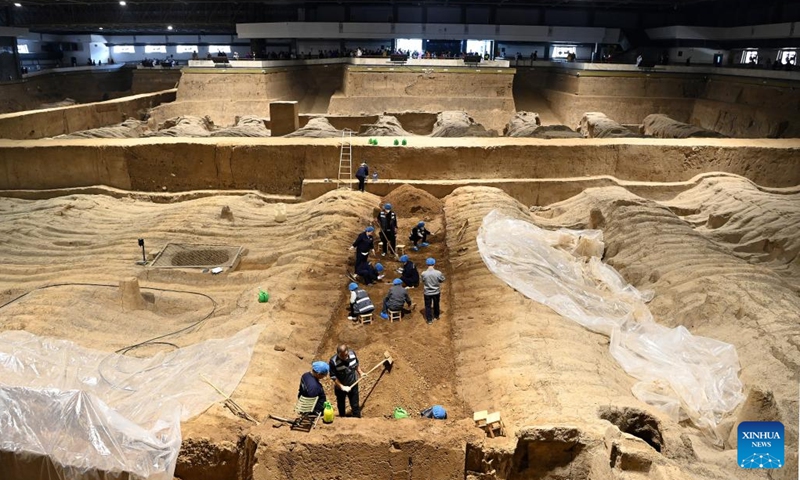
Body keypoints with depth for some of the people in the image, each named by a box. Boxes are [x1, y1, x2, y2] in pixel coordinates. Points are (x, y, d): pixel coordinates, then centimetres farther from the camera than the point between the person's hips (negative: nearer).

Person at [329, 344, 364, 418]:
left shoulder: (352, 354, -17)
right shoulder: (333, 361, -29)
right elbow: (333, 377, -21)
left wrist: (360, 373, 1)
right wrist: (342, 387, -24)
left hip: (353, 385, 2)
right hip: (340, 388, -2)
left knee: (355, 405, 15)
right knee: (341, 406, 22)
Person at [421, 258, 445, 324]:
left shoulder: (424, 273, -18)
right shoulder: (438, 273, -20)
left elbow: (423, 282, -2)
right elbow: (442, 280, -2)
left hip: (427, 292, -1)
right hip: (436, 292, 1)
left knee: (428, 306, 13)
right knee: (436, 304, 23)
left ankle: (429, 320, 16)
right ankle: (436, 316, 42)